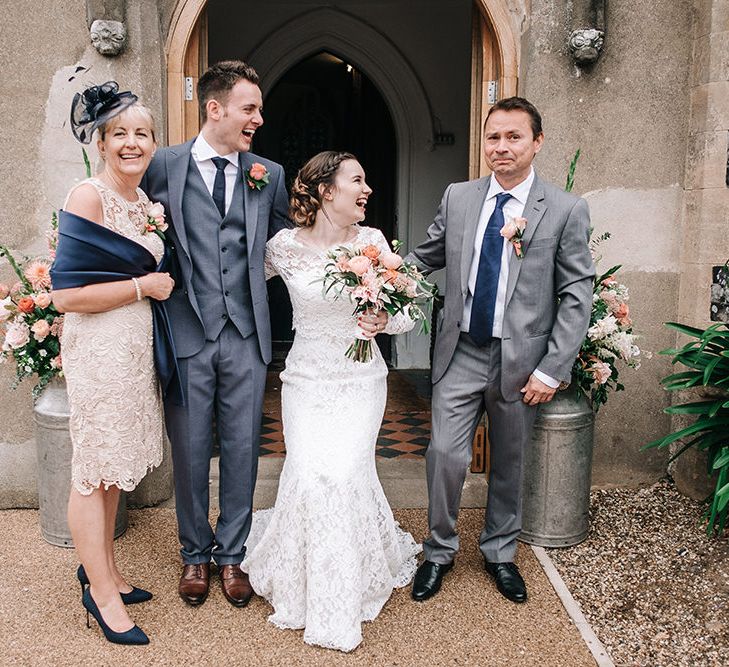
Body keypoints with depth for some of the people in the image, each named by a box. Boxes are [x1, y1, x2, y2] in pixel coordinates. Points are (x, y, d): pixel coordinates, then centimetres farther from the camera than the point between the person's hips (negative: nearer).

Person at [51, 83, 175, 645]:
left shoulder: (142, 200, 11)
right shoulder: (88, 197, -15)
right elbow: (65, 295, -20)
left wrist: (158, 282, 5)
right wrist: (144, 287, -16)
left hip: (136, 346, 8)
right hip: (99, 350, -8)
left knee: (114, 466, 18)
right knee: (94, 470, 4)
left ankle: (104, 570, 34)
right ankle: (101, 592, 18)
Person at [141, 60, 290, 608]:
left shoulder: (269, 174, 8)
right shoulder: (163, 165, 1)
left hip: (246, 335, 2)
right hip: (186, 333, -1)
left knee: (242, 449, 9)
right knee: (190, 451, 9)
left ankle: (232, 554, 27)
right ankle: (195, 555, 29)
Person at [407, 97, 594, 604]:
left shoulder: (567, 210, -6)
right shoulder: (457, 198, 3)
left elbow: (577, 295, -7)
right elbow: (425, 258, 10)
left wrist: (552, 370, -11)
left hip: (521, 361, -1)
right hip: (461, 354, 2)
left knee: (509, 463, 14)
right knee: (446, 454, -3)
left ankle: (500, 552, 37)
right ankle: (440, 551, 21)